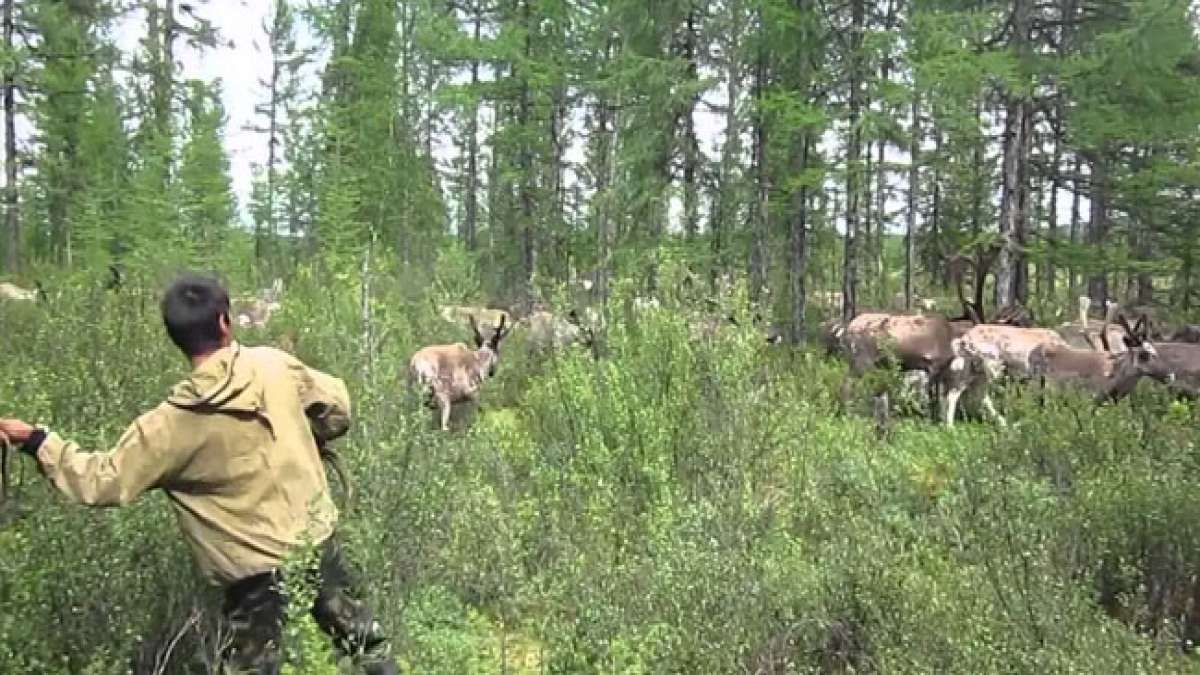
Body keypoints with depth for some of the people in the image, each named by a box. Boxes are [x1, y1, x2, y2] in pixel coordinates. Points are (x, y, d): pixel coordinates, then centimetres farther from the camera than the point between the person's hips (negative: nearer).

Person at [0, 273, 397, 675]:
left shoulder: (170, 425, -17)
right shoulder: (275, 367, -11)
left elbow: (104, 482, -10)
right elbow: (337, 406, 2)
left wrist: (37, 441, 0)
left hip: (256, 571, -3)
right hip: (317, 541, 3)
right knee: (363, 640, 22)